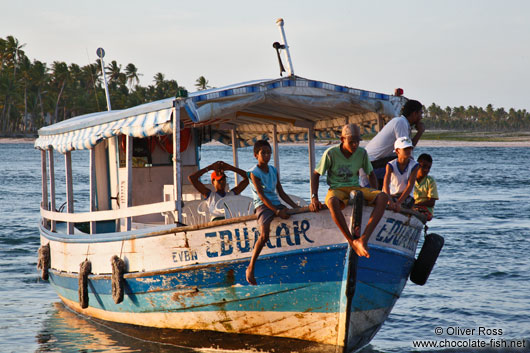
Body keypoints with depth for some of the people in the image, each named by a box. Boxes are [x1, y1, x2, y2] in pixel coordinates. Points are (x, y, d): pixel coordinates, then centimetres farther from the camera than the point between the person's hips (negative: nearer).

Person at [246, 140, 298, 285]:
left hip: (277, 204, 7)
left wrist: (295, 207, 8)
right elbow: (261, 196, -12)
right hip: (263, 206, -7)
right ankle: (250, 268, -19)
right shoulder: (254, 173, -5)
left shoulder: (273, 171, 14)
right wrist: (277, 212, -20)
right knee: (264, 234, -28)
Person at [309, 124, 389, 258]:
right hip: (337, 190, -4)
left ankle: (364, 238, -39)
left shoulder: (362, 153, 2)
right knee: (332, 202, -43)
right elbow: (316, 174, 1)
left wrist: (374, 196, 2)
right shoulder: (331, 153, -8)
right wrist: (314, 198, -11)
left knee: (383, 197, -27)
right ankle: (352, 242, -41)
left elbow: (371, 174, 16)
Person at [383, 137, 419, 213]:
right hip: (391, 196, 2)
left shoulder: (414, 165, -9)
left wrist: (399, 202, -31)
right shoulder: (391, 165, -10)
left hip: (406, 196, -1)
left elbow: (410, 186, -18)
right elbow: (385, 185, -24)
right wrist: (390, 202, -42)